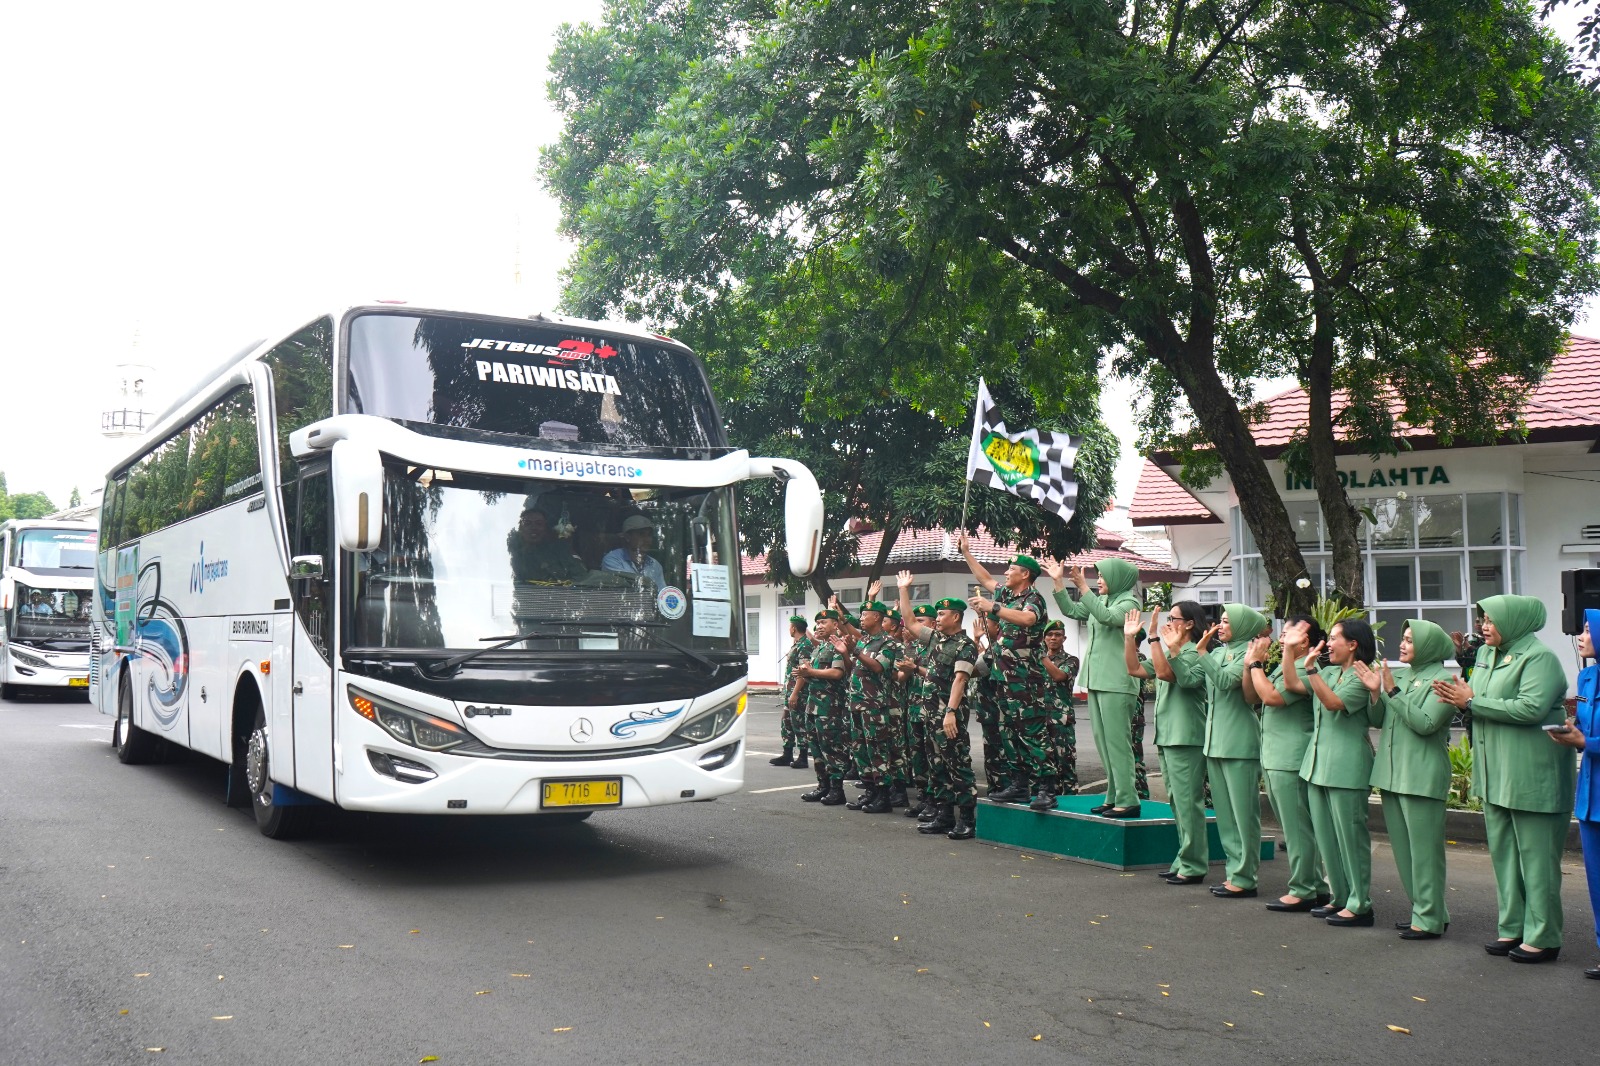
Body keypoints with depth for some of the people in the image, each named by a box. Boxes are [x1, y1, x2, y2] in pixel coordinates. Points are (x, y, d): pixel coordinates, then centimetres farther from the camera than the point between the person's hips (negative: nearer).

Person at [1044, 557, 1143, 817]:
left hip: (1116, 682, -9)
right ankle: (1114, 796, 15)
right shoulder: (1101, 600, 16)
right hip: (1097, 679, 9)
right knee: (1103, 741, 10)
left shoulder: (1129, 602, -7)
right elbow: (1071, 610, 20)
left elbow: (1107, 617, -25)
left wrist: (1083, 587, -27)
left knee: (1117, 741, -9)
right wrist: (1058, 581, 11)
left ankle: (1128, 800, -8)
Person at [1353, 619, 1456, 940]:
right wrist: (1375, 692, -3)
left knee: (1423, 848, -5)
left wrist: (1393, 691, -17)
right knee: (1402, 847, 13)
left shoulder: (1442, 680, -8)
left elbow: (1425, 723, -18)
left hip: (1421, 777, -8)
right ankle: (1422, 909, 23)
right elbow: (1380, 720, 13)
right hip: (1392, 774, 9)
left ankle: (1430, 919, 1)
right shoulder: (1403, 676, 15)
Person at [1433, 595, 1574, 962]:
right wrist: (1458, 695, -8)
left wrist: (1471, 701, -20)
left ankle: (1543, 938, 6)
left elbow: (1531, 708, -25)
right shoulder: (1486, 654, 13)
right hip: (1495, 777, 9)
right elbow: (1479, 698, 16)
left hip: (1531, 778, -8)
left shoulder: (1539, 657, -12)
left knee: (1536, 857, -2)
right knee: (1503, 855, 13)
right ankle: (1513, 929, 23)